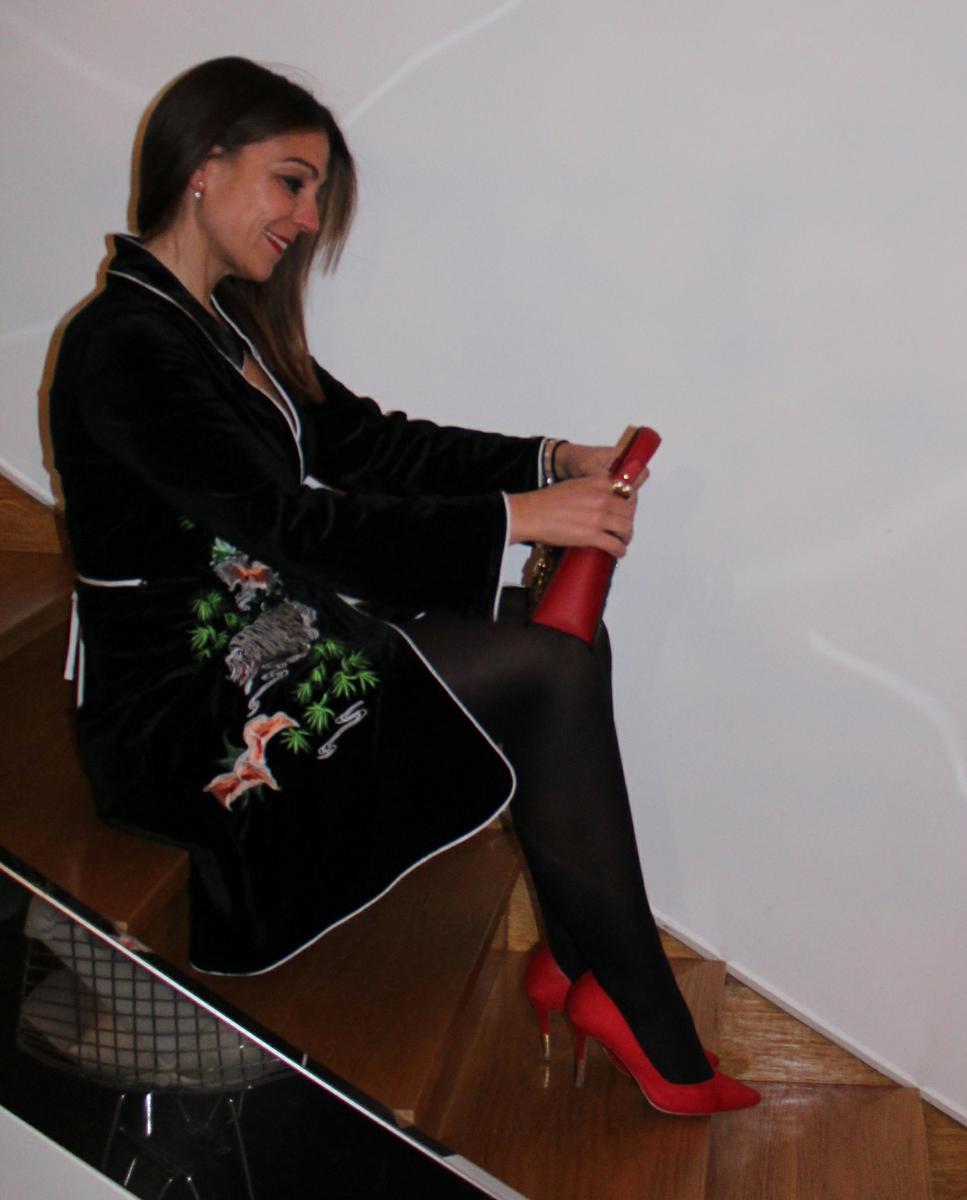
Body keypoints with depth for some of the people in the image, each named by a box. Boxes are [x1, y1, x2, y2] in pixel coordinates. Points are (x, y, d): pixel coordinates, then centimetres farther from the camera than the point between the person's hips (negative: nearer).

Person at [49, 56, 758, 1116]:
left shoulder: (228, 317, 12)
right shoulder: (123, 344, -18)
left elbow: (363, 437, 12)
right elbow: (290, 520, -24)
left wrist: (551, 463, 1)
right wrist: (513, 516, -22)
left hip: (268, 637, 9)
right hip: (183, 713, -9)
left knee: (563, 637, -6)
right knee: (550, 678, -18)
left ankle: (574, 958, 2)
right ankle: (657, 1045, -6)